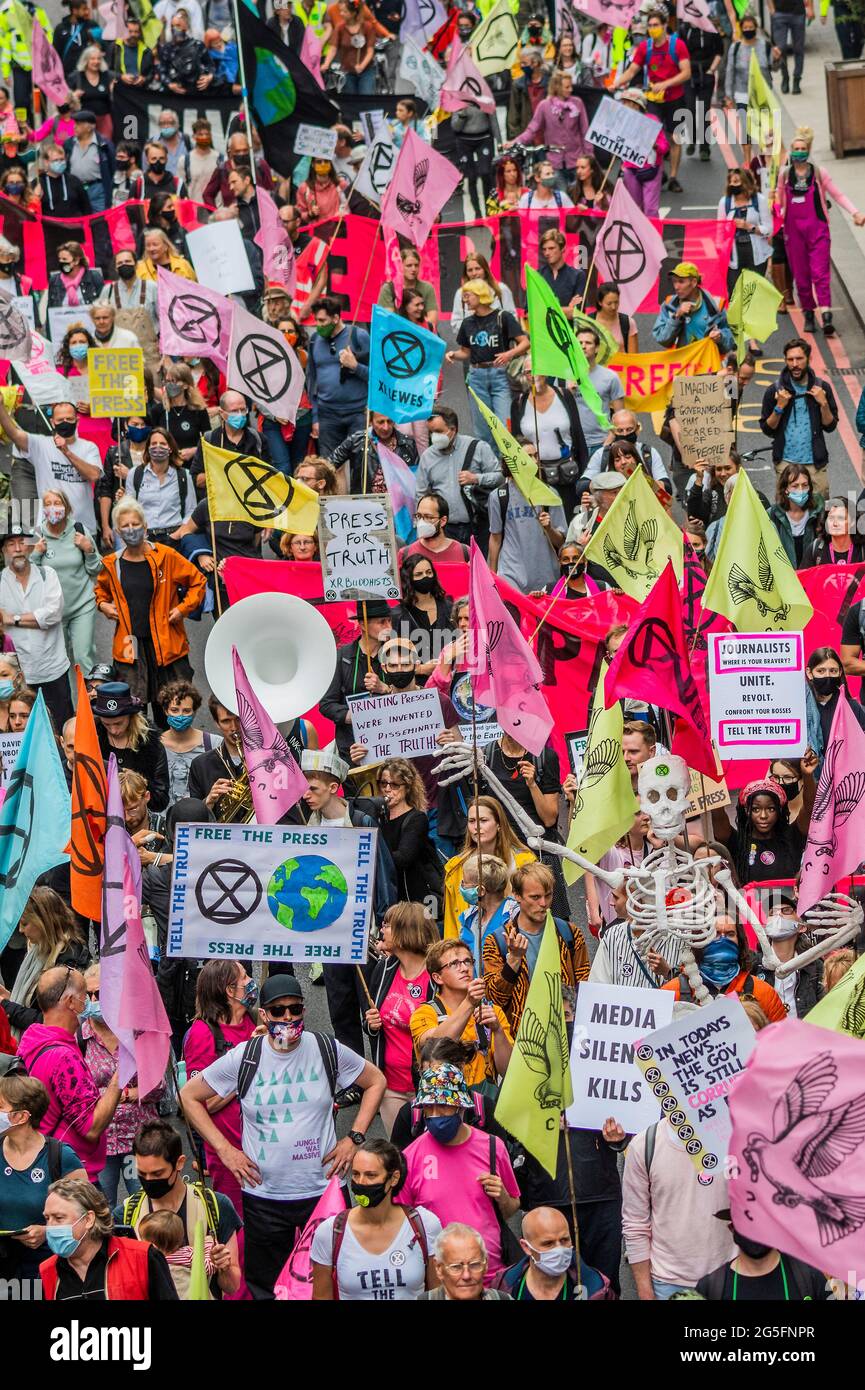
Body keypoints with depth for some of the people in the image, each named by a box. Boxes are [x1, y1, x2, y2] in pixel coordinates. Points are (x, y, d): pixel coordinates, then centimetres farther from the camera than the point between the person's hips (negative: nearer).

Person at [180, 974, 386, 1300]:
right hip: (263, 1196, 0)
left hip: (323, 1188, 0)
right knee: (266, 1287, 9)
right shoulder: (244, 1058, -5)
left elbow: (375, 1081, 12)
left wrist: (354, 1139, 2)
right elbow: (189, 1095, 4)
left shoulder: (328, 1050, -3)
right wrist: (224, 1149, -2)